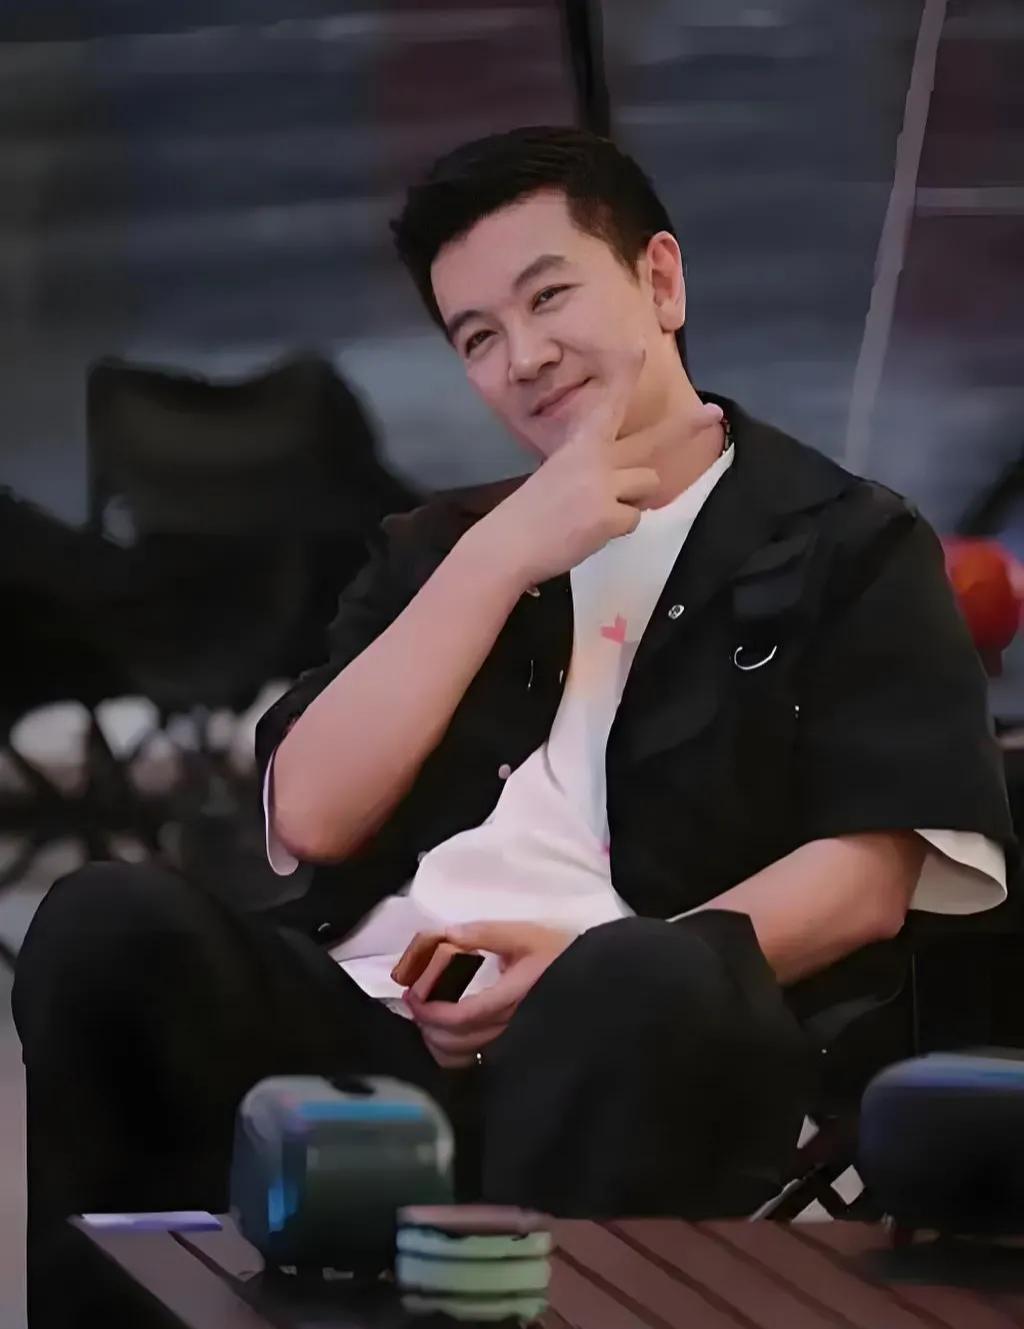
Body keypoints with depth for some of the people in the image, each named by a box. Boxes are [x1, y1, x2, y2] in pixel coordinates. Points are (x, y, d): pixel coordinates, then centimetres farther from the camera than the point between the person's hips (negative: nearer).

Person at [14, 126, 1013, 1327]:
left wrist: (599, 974, -16)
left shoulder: (848, 545, 14)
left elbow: (869, 878, 0)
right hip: (364, 1021, 4)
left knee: (640, 990, -40)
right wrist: (501, 559, 4)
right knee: (109, 925, -27)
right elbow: (310, 820, 11)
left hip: (626, 1053, -4)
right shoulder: (439, 544, 27)